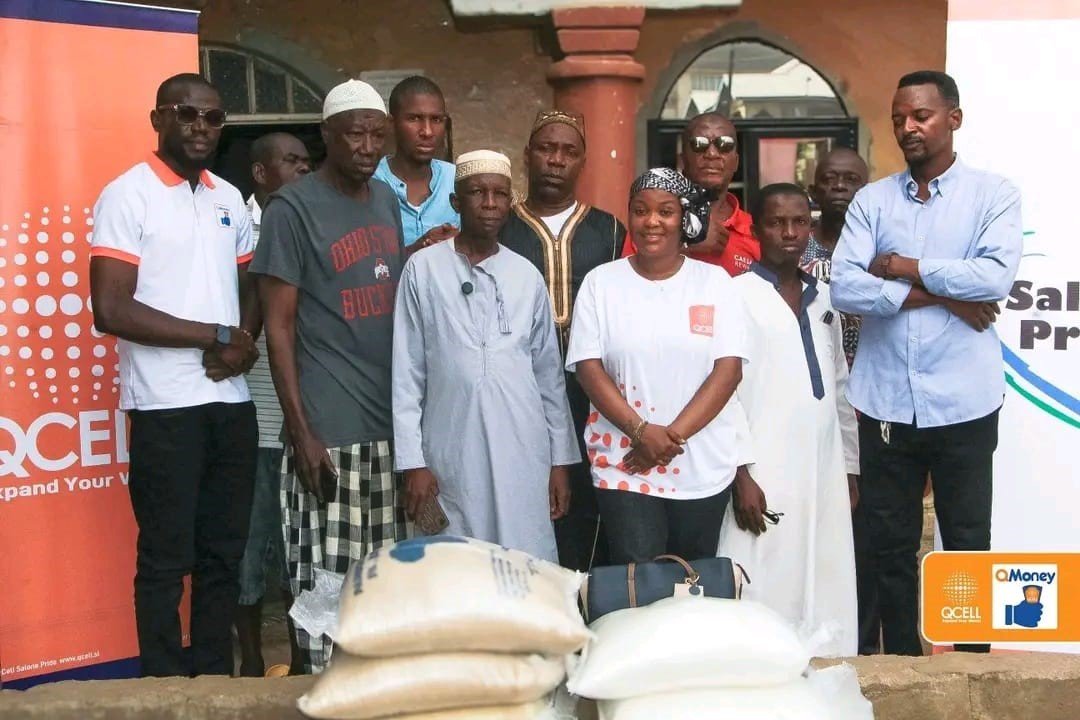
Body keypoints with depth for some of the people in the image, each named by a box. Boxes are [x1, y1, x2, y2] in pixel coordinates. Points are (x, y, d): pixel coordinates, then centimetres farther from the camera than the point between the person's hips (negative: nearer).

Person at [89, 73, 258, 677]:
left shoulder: (230, 198, 12)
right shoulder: (127, 195, -6)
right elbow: (112, 311, -14)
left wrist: (244, 343, -5)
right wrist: (215, 337, -12)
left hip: (233, 402, 6)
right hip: (166, 407, -6)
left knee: (225, 553, 12)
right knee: (167, 559, 3)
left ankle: (216, 680, 24)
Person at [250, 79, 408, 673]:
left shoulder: (387, 200, 13)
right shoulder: (292, 209, -7)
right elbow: (279, 326, -9)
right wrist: (301, 432, -13)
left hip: (391, 421, 6)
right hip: (330, 429, -6)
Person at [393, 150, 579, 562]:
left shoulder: (527, 276, 7)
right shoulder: (423, 270, -1)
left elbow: (549, 374, 11)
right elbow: (406, 373, -1)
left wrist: (561, 459, 9)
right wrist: (412, 461, -5)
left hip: (523, 454, 2)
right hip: (450, 456, -2)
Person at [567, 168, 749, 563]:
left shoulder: (715, 282, 3)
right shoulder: (601, 282, 3)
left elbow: (729, 368, -4)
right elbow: (588, 367, -3)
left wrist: (673, 434, -13)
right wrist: (641, 431, -15)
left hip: (702, 468, 1)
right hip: (624, 465, -1)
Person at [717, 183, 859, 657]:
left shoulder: (824, 299, 14)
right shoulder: (738, 295, -4)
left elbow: (839, 388, 18)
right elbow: (724, 388, -8)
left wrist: (851, 469, 16)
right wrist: (740, 474, -13)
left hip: (823, 474, 6)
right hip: (765, 475, -6)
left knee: (825, 592, 7)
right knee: (765, 594, -5)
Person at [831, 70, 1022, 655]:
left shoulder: (993, 195, 1)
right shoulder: (872, 200, 7)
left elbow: (996, 277, -16)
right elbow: (845, 288, -7)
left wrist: (903, 268, -9)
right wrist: (943, 294, -11)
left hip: (962, 403, -2)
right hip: (885, 402, 2)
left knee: (967, 546, 7)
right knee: (891, 547, 11)